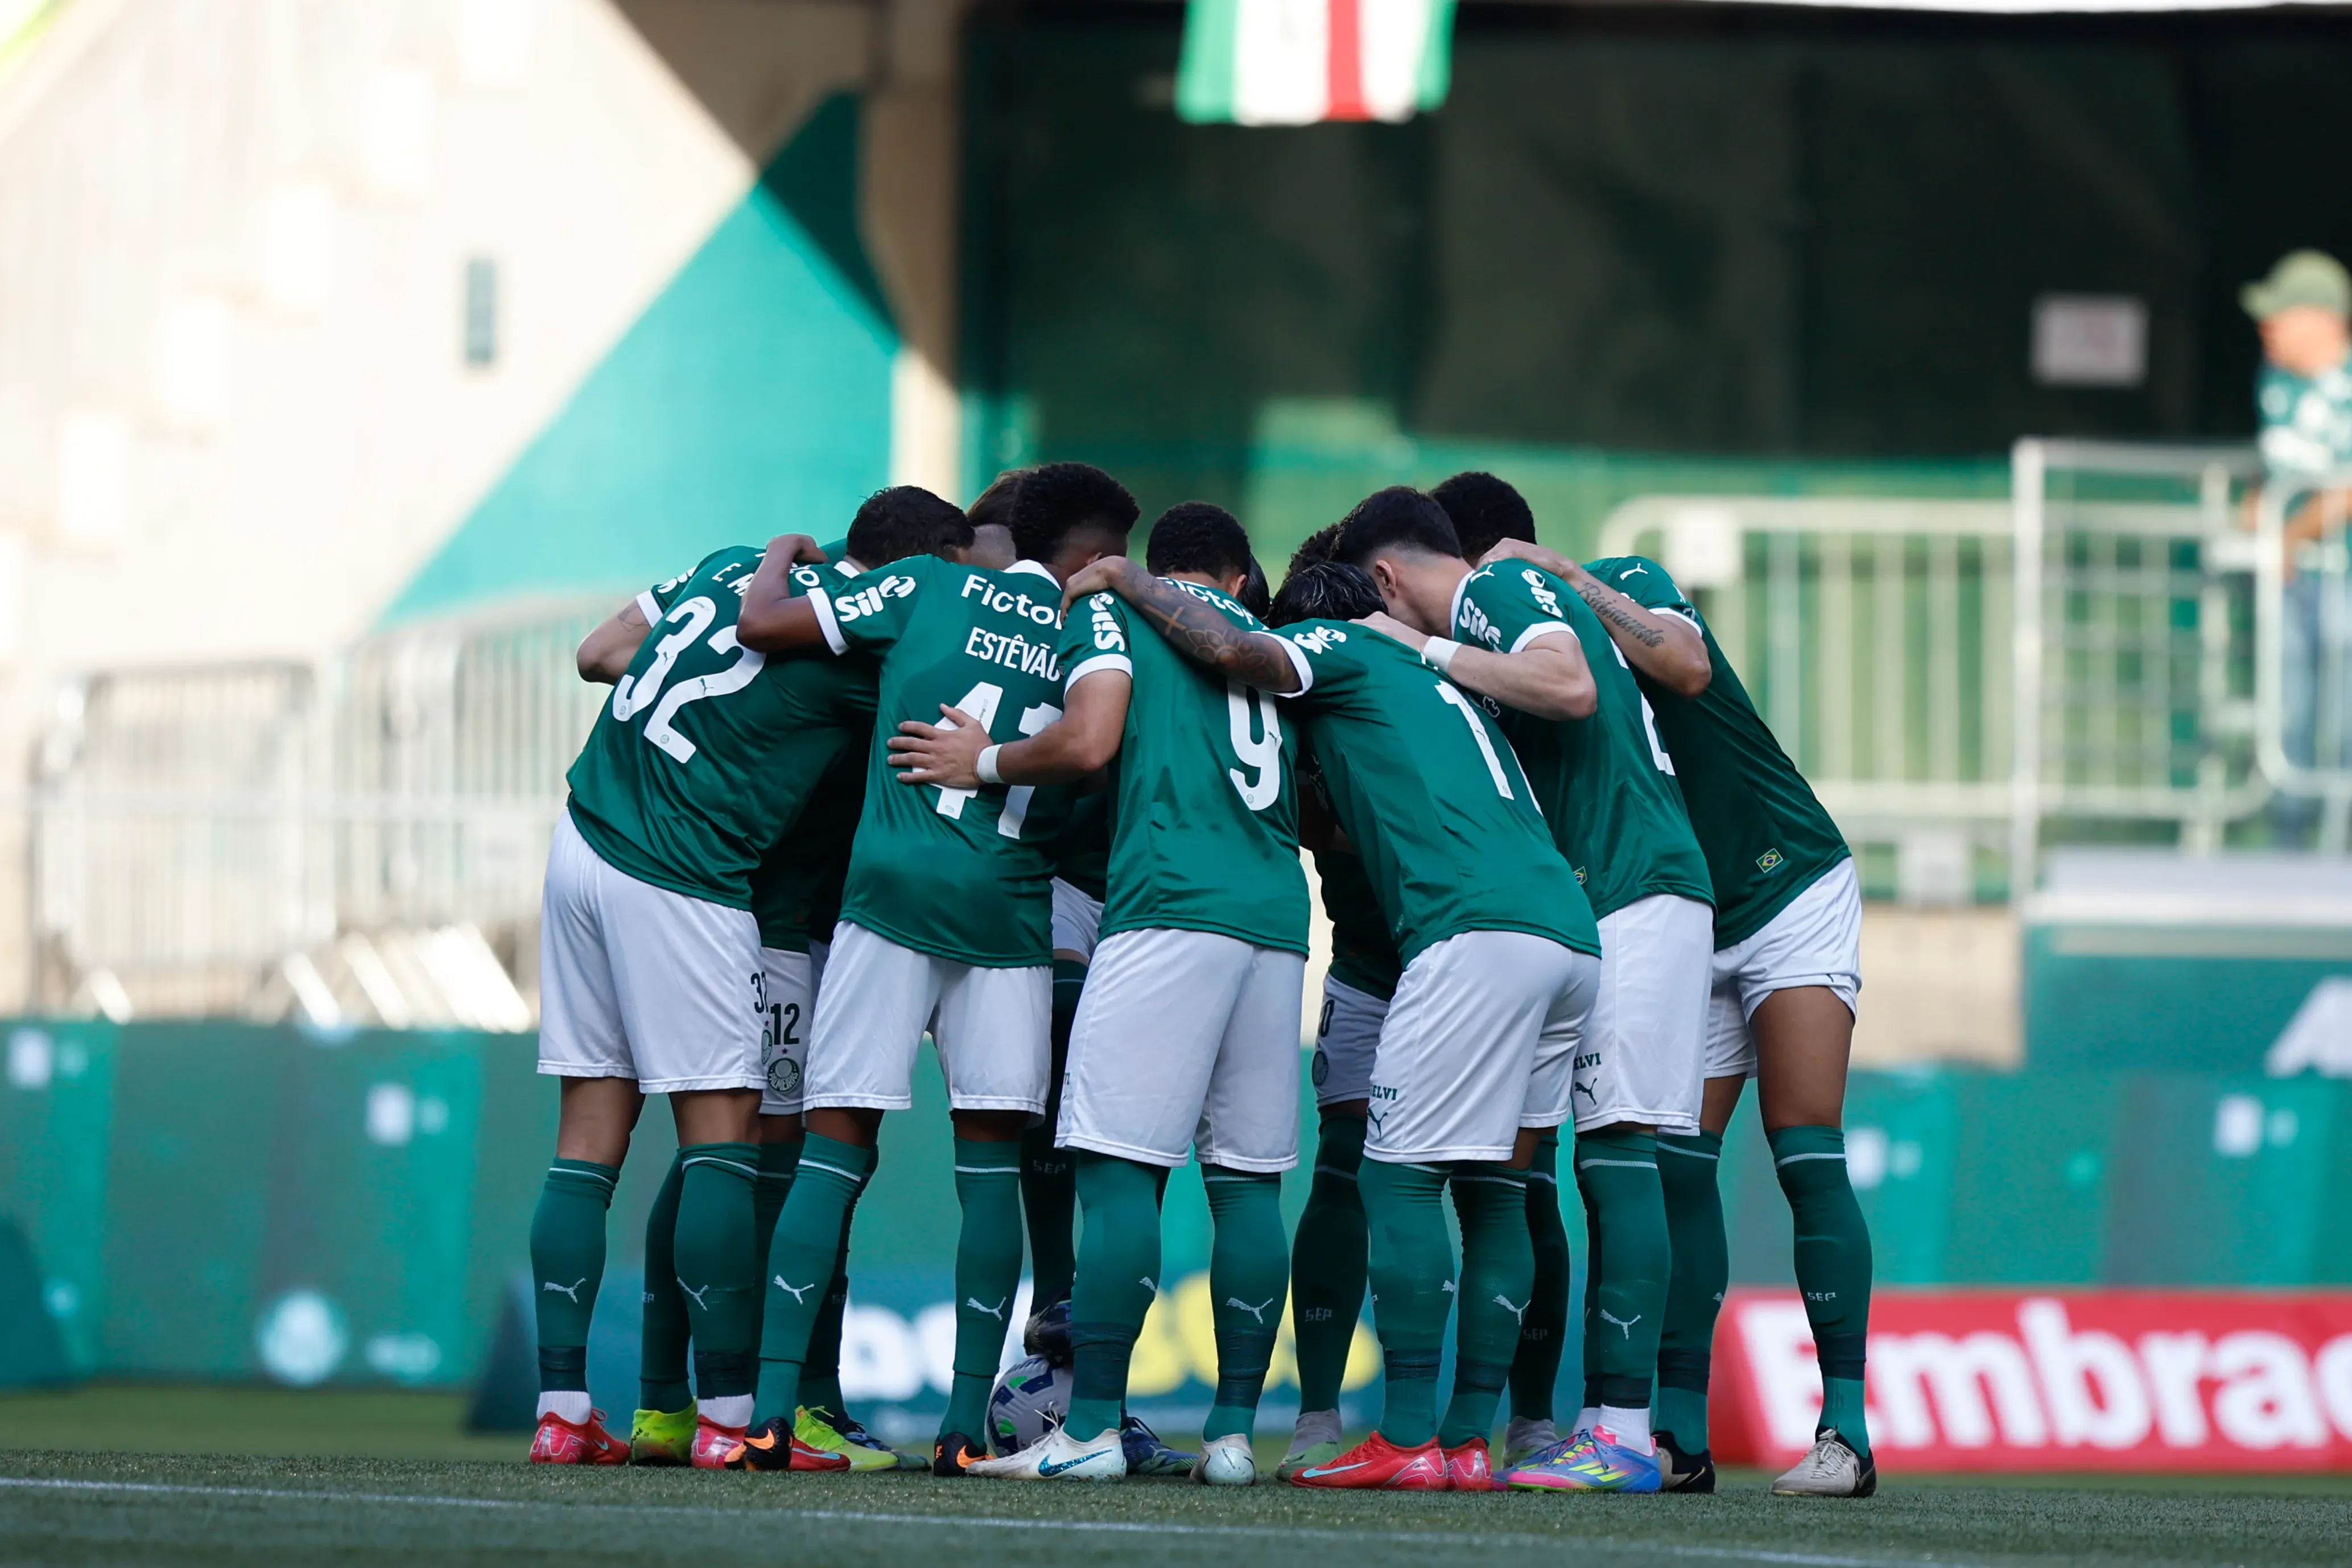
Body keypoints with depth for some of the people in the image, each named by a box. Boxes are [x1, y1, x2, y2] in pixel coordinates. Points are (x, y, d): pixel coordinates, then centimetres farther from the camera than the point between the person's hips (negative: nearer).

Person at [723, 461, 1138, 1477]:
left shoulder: (929, 589, 9)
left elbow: (762, 625, 8)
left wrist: (780, 562, 26)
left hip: (894, 887, 0)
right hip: (1009, 914, 0)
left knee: (836, 1147, 0)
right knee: (991, 1162, 7)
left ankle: (772, 1413, -8)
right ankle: (966, 1426, 2)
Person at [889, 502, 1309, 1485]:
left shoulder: (1109, 609, 11)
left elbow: (1089, 742, -4)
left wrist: (985, 764, 11)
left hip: (1169, 905, -5)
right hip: (1277, 918, 5)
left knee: (1120, 1169, -7)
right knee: (1249, 1183, 7)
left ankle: (1091, 1429, -11)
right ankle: (1233, 1432, 6)